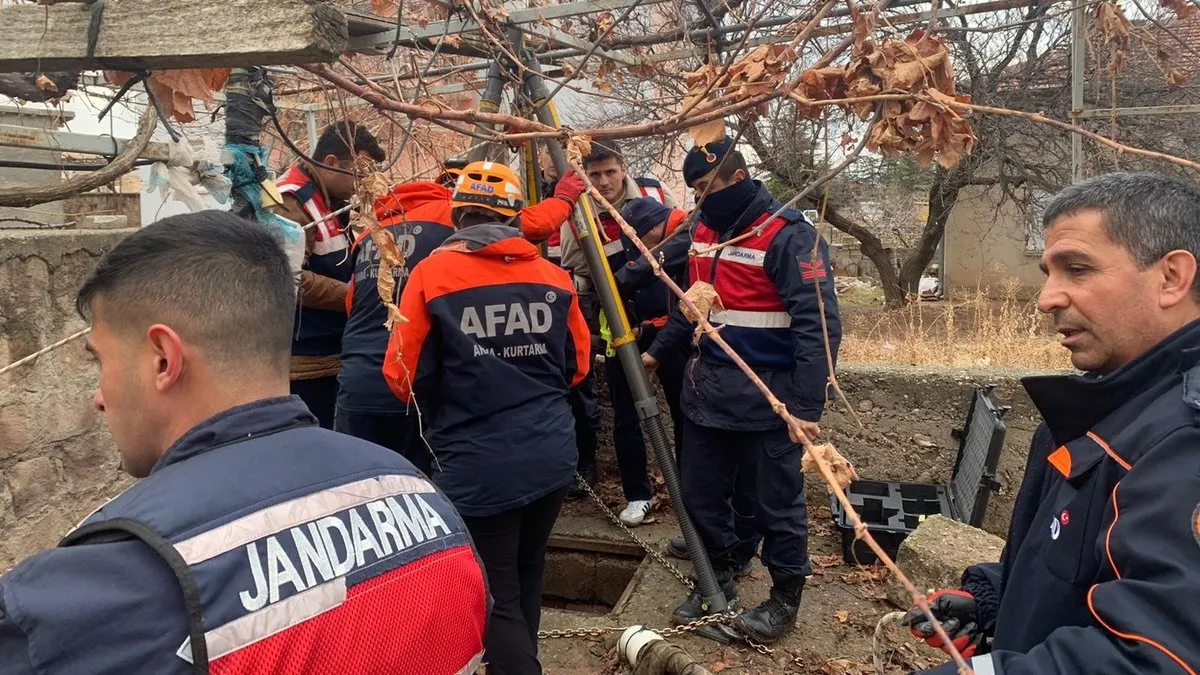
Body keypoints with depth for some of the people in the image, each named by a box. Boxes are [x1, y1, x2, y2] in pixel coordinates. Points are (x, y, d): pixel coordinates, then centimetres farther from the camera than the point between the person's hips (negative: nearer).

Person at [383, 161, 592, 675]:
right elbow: (577, 365, 12)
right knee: (526, 574, 23)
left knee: (498, 598, 6)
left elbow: (405, 377, -6)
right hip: (552, 456, 5)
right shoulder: (553, 277, 2)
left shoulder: (431, 274, -9)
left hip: (479, 468, -5)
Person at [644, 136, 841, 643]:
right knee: (701, 496, 15)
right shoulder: (704, 231, 10)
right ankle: (718, 583, 35)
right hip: (706, 391, 8)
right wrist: (657, 351, 25)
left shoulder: (788, 235, -16)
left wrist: (807, 406, -24)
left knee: (776, 503, 7)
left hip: (766, 397, -7)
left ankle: (786, 599, 26)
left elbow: (819, 325, -20)